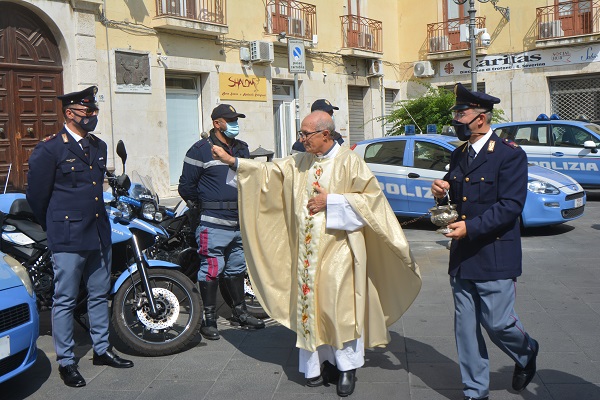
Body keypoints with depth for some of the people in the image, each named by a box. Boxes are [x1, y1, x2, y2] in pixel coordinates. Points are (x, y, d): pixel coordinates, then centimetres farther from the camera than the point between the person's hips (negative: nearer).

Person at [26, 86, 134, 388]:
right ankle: (65, 361, 13)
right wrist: (53, 228, 8)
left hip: (99, 233, 7)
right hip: (67, 238, -7)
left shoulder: (99, 146, 12)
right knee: (65, 301, 2)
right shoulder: (49, 149, -8)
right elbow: (36, 194, -2)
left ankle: (102, 350, 29)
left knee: (100, 295, 15)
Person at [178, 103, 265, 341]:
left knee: (236, 269, 17)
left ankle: (239, 312, 29)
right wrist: (206, 204, 4)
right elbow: (186, 187, -4)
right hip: (214, 224, -7)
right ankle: (209, 319, 6)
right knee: (211, 270, -4)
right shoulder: (200, 150, -7)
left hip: (240, 222, 7)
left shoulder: (242, 149, 14)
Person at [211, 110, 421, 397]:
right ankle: (321, 363, 21)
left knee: (340, 307, -3)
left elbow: (372, 195, -10)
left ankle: (346, 366, 13)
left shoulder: (348, 161, -7)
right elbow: (269, 172, 13)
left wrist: (331, 201, -14)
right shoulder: (299, 163, 10)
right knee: (311, 306, 8)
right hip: (308, 251, 6)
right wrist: (233, 161, 6)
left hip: (338, 249, -5)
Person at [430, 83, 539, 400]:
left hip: (494, 256, -6)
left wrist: (471, 227, -22)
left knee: (498, 323, 0)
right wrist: (441, 193, -5)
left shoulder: (510, 154, -10)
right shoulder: (458, 155, 12)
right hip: (462, 256, 7)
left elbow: (511, 205, -17)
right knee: (466, 327, 9)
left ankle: (526, 353, 35)